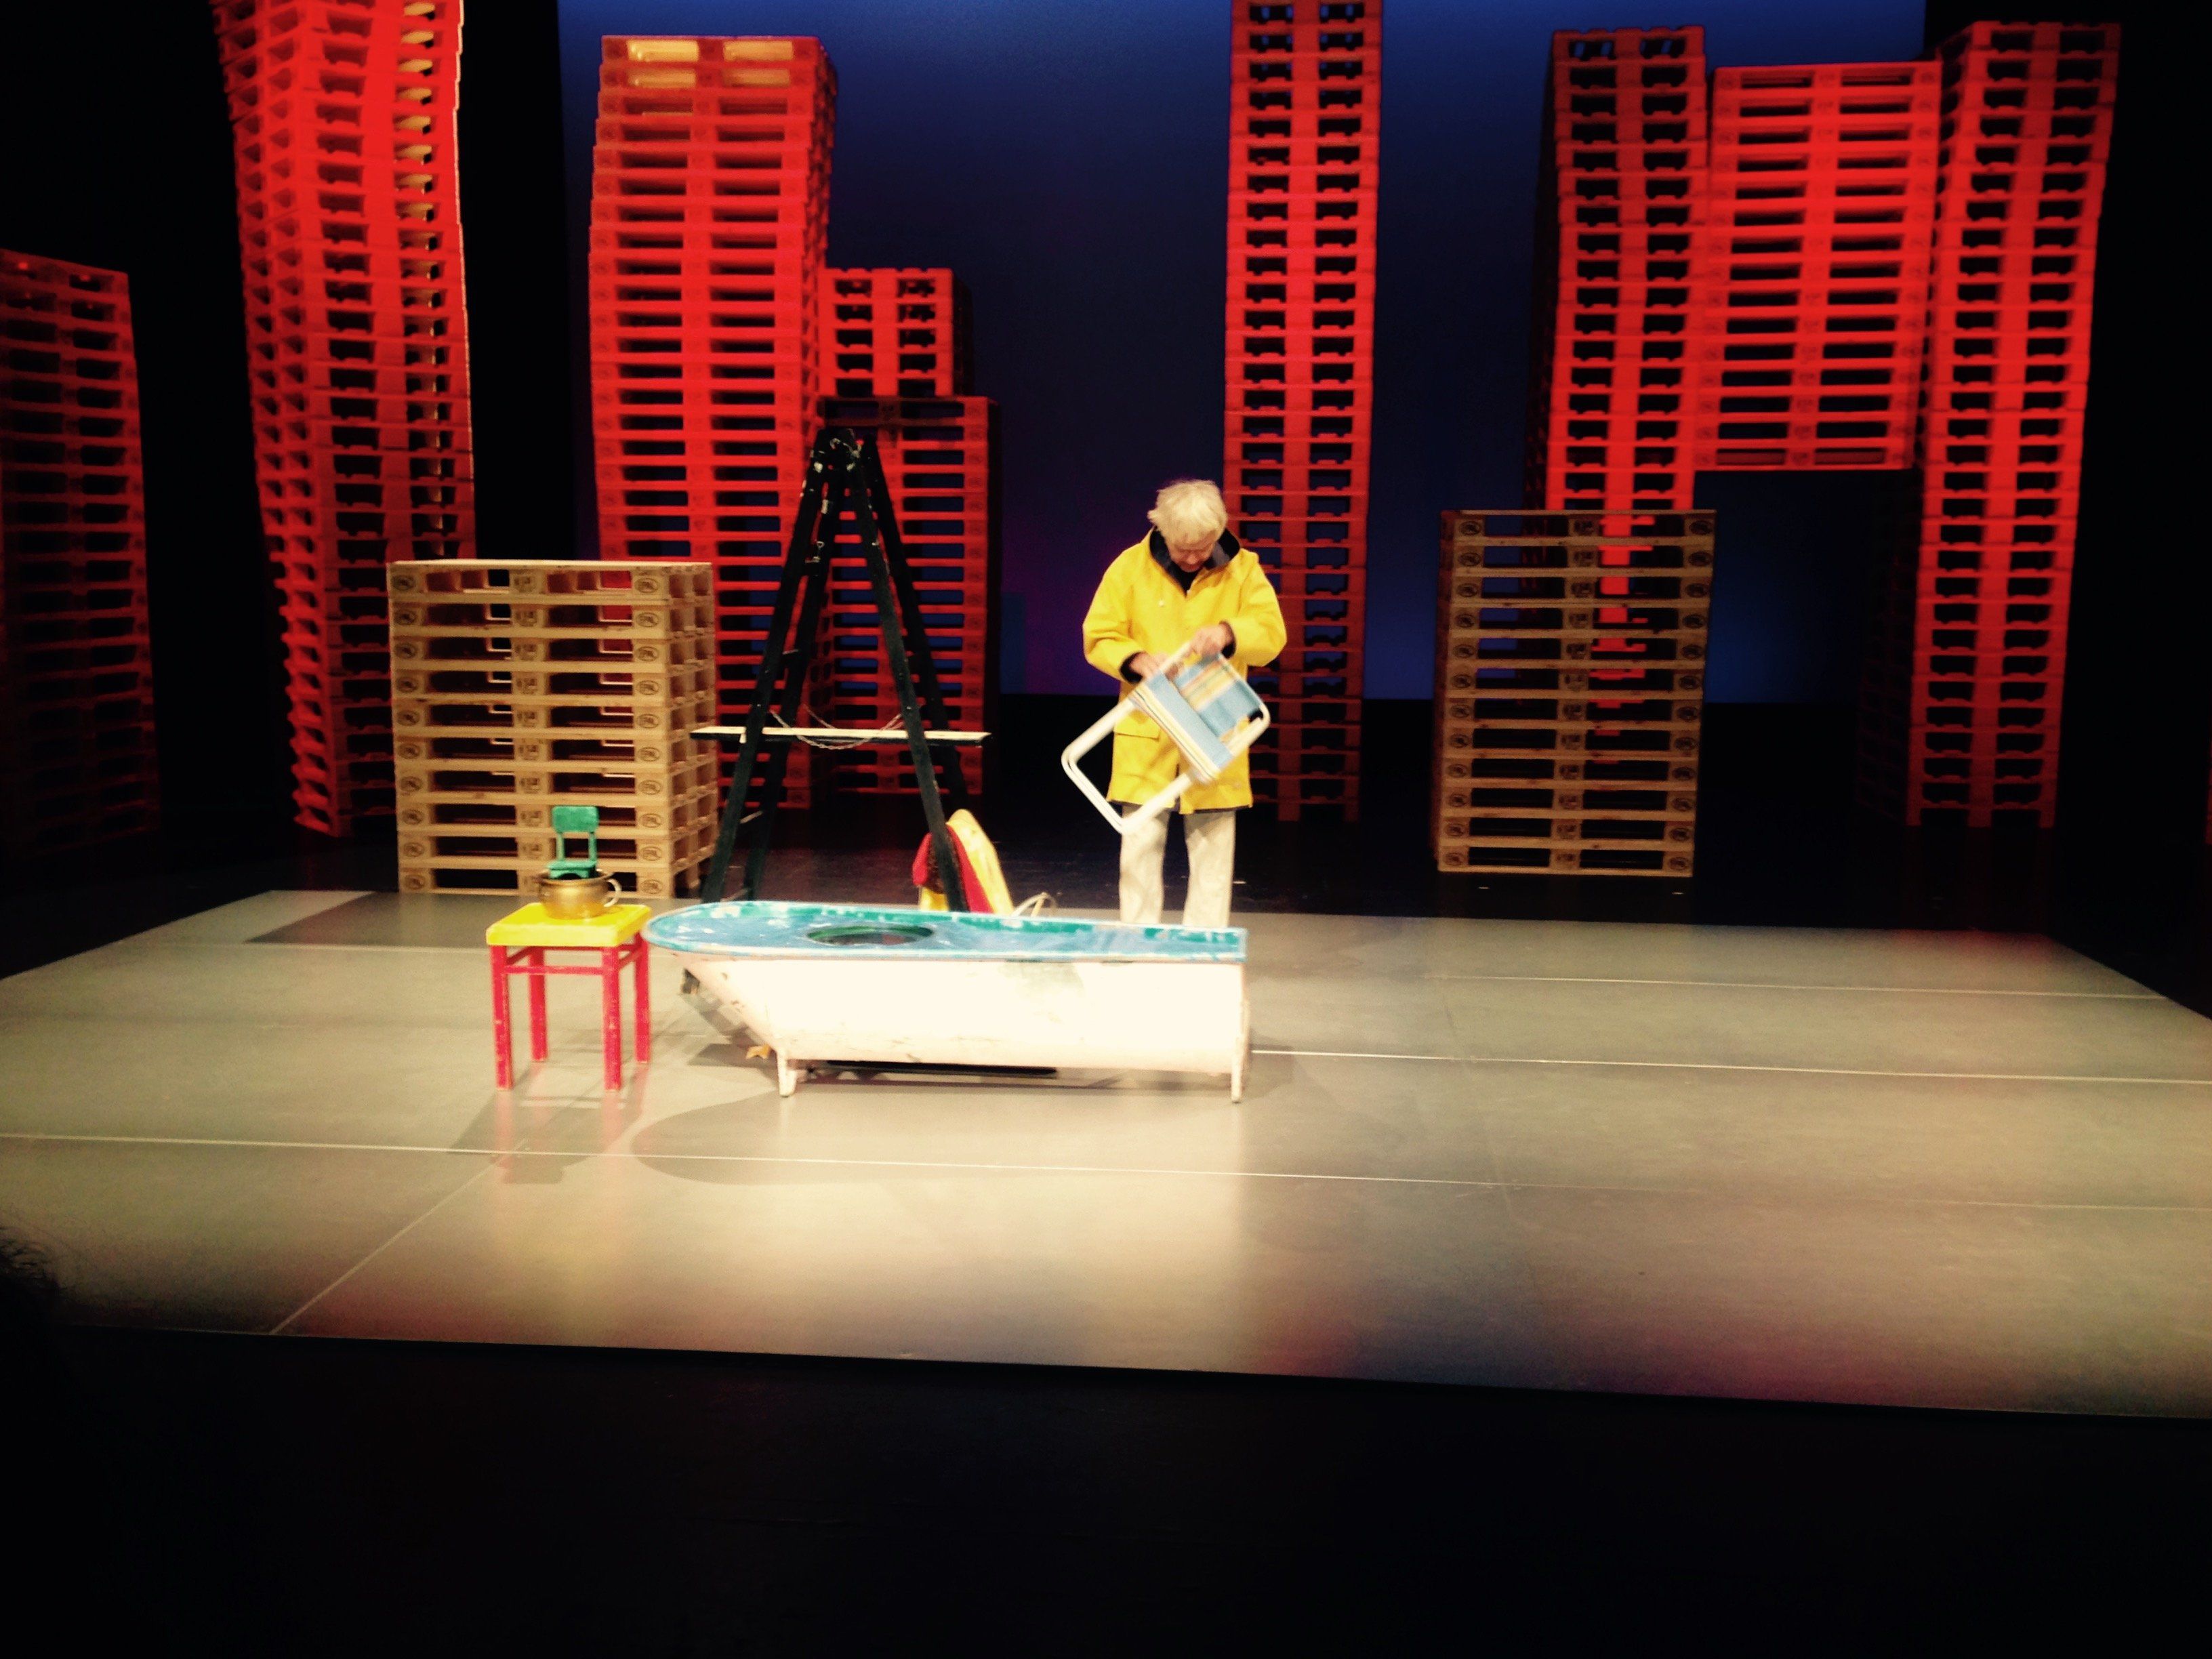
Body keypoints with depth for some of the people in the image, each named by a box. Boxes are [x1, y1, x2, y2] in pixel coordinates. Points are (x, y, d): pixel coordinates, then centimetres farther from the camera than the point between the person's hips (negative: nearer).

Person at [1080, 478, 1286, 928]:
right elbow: (1098, 638, 1)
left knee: (1213, 846, 6)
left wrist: (1229, 633, -25)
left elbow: (1271, 633, -4)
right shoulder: (1131, 566, 0)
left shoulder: (1243, 569, 2)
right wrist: (1136, 660, -19)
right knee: (1141, 845, 3)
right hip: (1146, 734, 0)